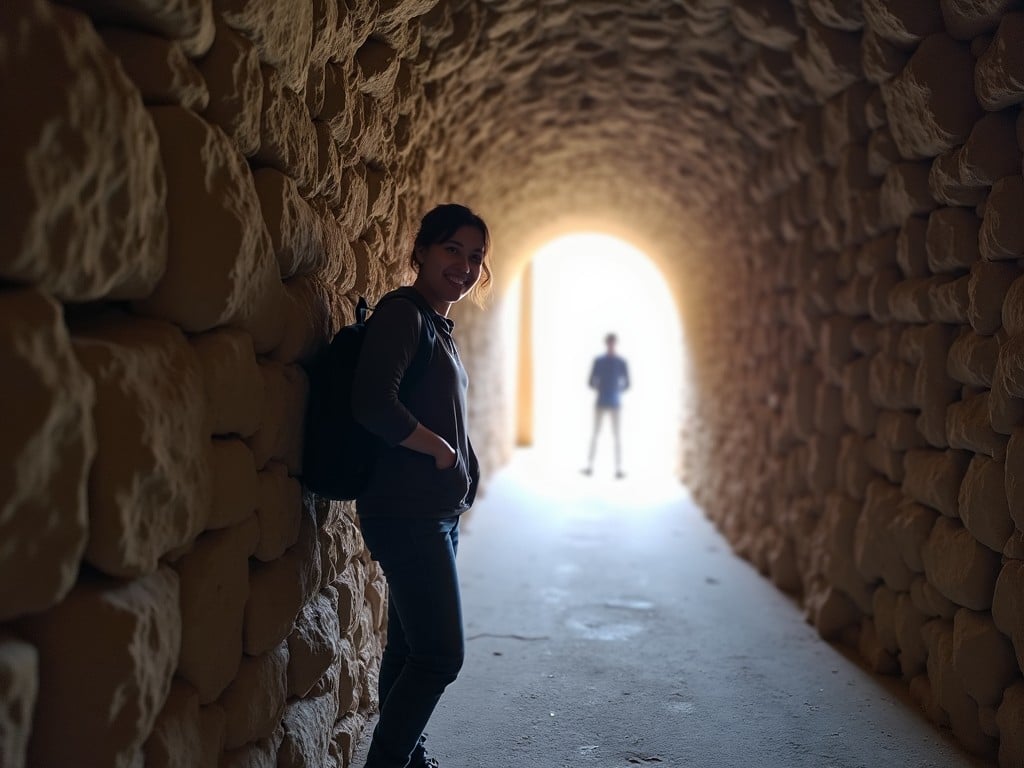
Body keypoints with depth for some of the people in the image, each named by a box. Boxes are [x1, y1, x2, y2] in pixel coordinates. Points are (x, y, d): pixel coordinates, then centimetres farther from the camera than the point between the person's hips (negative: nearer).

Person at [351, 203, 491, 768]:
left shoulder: (436, 322, 15)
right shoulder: (402, 312, -14)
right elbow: (373, 404, -27)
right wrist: (440, 448, -15)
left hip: (435, 511, 9)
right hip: (406, 511, -9)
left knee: (411, 646, 17)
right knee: (440, 654, -4)